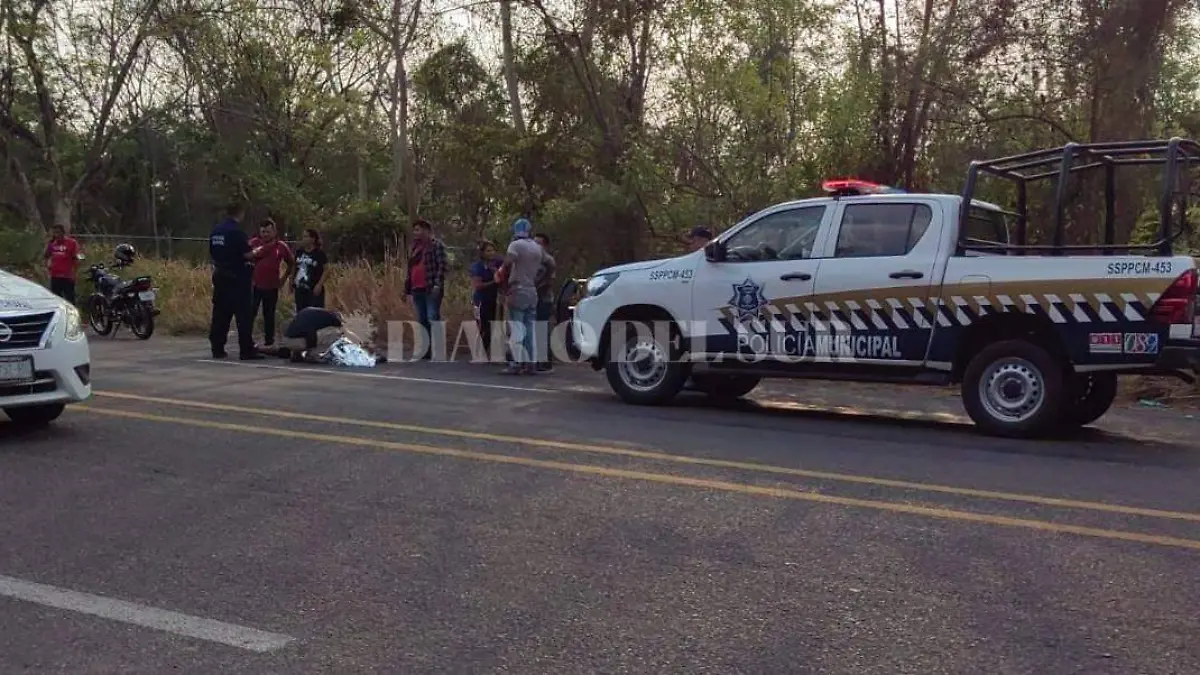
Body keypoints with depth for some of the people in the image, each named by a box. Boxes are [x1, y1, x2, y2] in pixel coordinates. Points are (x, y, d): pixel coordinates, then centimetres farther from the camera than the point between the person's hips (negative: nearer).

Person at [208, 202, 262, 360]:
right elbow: (247, 255, -18)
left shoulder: (215, 230, 9)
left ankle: (217, 349, 12)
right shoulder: (236, 231, -15)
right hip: (237, 277, -8)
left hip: (220, 276, 8)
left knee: (220, 314, 10)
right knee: (244, 315, -4)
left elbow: (212, 254, 15)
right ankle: (247, 351, -5)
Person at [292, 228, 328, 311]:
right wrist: (292, 282, 11)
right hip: (300, 289, 6)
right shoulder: (299, 251, 8)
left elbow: (326, 270, -8)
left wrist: (319, 284, -16)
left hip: (314, 290, -6)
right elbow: (294, 267, 17)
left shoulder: (319, 253, -7)